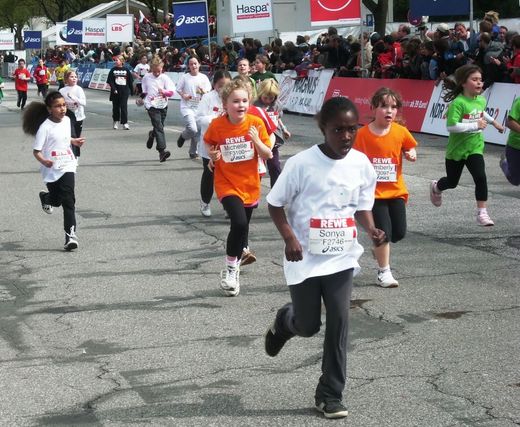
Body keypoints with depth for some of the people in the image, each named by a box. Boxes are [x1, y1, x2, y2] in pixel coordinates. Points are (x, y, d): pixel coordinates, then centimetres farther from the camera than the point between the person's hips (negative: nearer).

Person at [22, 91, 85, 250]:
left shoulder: (67, 120, 3)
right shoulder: (45, 127, -16)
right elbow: (36, 151, -17)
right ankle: (46, 197, 52)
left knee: (68, 201, -10)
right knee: (57, 200, 15)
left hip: (67, 167, 3)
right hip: (51, 170, -3)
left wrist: (74, 141, 8)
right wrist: (43, 161, -35)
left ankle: (70, 234, -7)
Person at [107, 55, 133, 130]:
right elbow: (110, 81, -3)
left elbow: (130, 81, 7)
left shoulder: (126, 70, 2)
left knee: (124, 107, -7)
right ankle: (116, 122, 22)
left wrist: (131, 90, 7)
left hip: (124, 91, -1)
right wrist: (114, 89, -13)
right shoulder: (113, 70, 2)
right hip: (115, 91, 1)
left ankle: (125, 123, -7)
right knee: (116, 107, 8)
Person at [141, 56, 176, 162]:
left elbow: (171, 92, -9)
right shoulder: (146, 77, 2)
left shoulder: (165, 78, -2)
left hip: (163, 105, 2)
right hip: (152, 106, -2)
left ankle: (152, 134, 50)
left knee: (159, 127, 14)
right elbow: (144, 90, 21)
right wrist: (147, 96, 9)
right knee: (159, 128, -15)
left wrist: (164, 92, -27)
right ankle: (162, 151, -20)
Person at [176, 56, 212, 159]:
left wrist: (203, 91, -20)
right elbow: (179, 89, 6)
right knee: (193, 129, -20)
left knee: (198, 131, 4)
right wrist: (183, 95, -13)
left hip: (199, 107, 3)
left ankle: (193, 152, 22)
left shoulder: (203, 77, 2)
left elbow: (209, 93, 1)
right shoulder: (184, 77, -2)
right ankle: (183, 136, 14)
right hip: (187, 106, -2)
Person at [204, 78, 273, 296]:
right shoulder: (217, 126, -12)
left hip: (250, 185, 3)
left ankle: (235, 266, 43)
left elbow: (267, 155, -5)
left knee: (243, 226, 18)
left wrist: (256, 140, -23)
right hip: (227, 184, -3)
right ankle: (230, 269, -7)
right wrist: (213, 155, -14)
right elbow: (209, 146, 7)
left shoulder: (256, 123, -10)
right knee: (239, 223, -25)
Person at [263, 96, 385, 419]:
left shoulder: (362, 164, -5)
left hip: (341, 256, 2)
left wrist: (372, 229, -14)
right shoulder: (302, 163, -16)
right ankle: (285, 322, 46)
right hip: (306, 258, -2)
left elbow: (362, 207, 7)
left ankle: (331, 395, 9)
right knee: (308, 326, 8)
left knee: (339, 322, -3)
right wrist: (290, 237, -20)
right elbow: (276, 204, -6)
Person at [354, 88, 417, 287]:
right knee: (383, 231, -7)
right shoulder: (363, 134, -9)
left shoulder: (401, 132, -3)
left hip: (396, 190, 3)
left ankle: (379, 248, 36)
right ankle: (384, 271, 9)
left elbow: (410, 149, 12)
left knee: (399, 231, 4)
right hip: (374, 191, -3)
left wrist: (411, 154, -11)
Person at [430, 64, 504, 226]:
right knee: (452, 182, 16)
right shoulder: (458, 103, -23)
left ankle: (482, 213, -8)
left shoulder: (481, 100, -2)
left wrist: (494, 122, 28)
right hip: (456, 149, -4)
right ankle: (436, 187, 51)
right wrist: (475, 125, -31)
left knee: (480, 177, -16)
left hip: (475, 147, 4)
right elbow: (451, 126, -32)